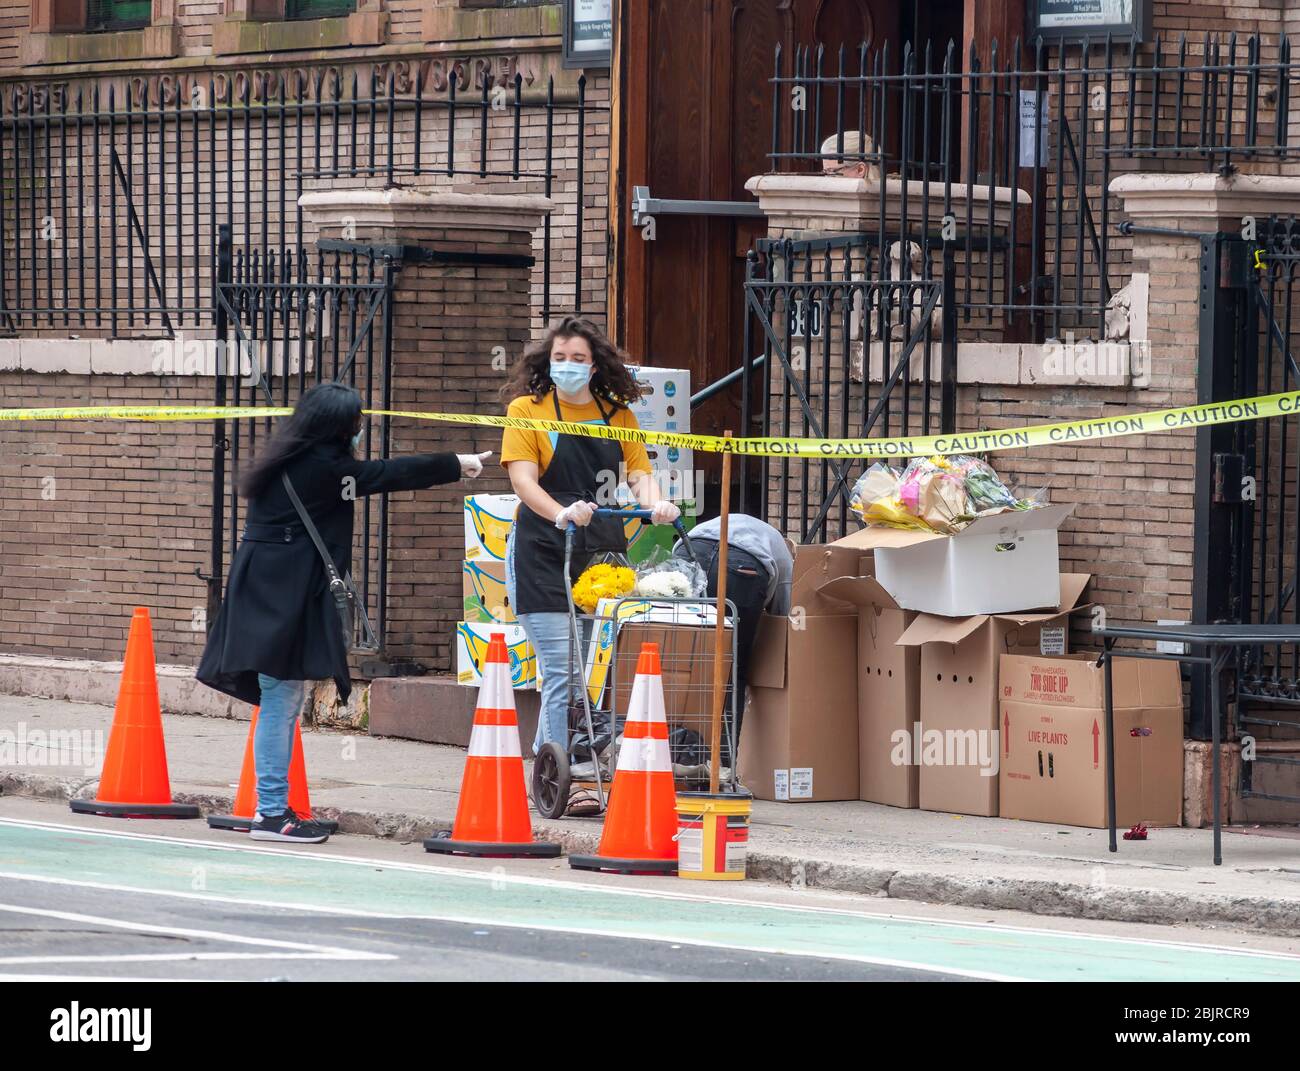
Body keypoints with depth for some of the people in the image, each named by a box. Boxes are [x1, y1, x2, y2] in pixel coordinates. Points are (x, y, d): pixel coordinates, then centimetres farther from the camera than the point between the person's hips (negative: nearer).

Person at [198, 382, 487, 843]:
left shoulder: (293, 461, 12)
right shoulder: (323, 467, -14)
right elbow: (388, 474, -6)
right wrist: (455, 465, 5)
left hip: (268, 594, 10)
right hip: (282, 599, -10)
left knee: (284, 701, 12)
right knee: (281, 702, -7)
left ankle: (272, 807, 14)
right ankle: (272, 813, -6)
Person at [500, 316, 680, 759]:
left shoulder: (617, 414, 13)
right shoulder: (527, 409, 2)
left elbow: (638, 471, 8)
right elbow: (523, 479, -9)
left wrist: (654, 502, -16)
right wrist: (562, 513, -28)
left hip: (603, 552, 4)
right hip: (543, 555, -4)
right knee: (564, 673, -11)